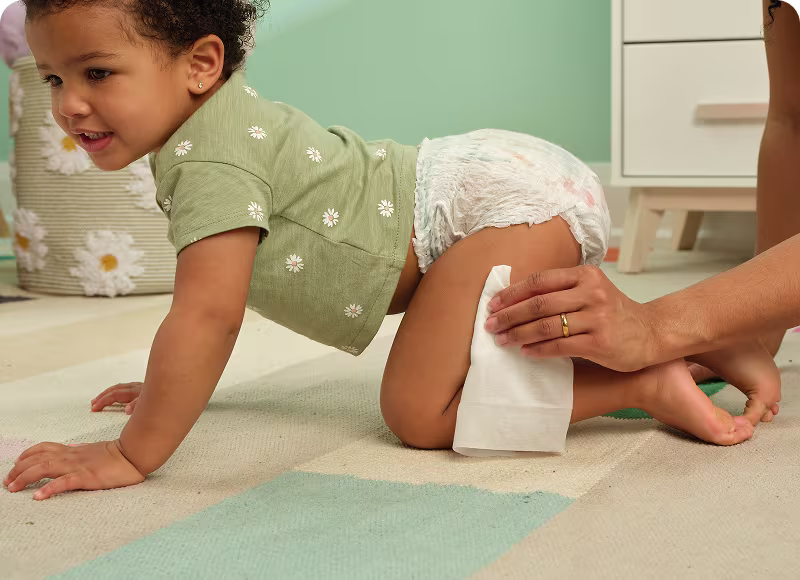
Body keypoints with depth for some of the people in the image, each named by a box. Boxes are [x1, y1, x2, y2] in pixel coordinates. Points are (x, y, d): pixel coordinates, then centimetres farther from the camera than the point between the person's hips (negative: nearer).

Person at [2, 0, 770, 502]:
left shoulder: (209, 159, -22)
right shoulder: (222, 124, 11)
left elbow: (209, 314, -31)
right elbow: (213, 302, 23)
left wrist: (133, 455, -24)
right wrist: (169, 384, 23)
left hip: (504, 200, -11)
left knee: (419, 413, -17)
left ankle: (649, 380, -11)